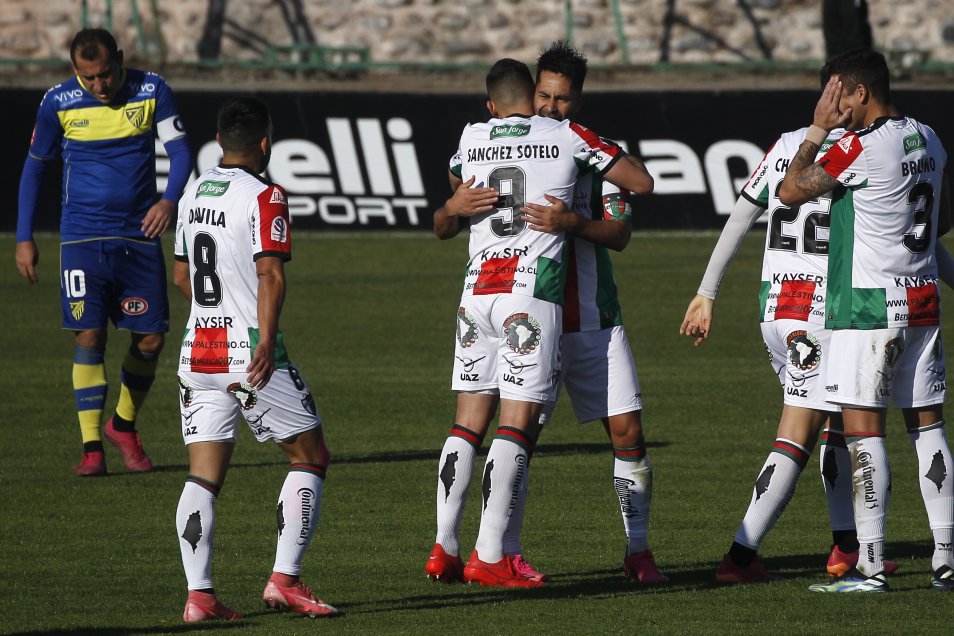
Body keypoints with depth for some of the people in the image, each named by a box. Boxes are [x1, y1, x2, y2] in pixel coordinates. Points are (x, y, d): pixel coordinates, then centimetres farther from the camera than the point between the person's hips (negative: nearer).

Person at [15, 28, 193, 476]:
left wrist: (169, 199, -25)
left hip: (139, 236, 1)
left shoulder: (152, 91, -2)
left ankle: (124, 426, 26)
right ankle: (91, 447, -4)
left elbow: (179, 150, -4)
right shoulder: (58, 102, -3)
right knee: (89, 336, -10)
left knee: (151, 338, 2)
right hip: (82, 236, -1)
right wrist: (24, 238, 6)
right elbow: (35, 166, 9)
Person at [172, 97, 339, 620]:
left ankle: (198, 593, -9)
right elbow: (270, 273, -20)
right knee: (311, 456, 8)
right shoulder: (264, 196, -8)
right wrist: (267, 339, -24)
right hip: (251, 354, -6)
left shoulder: (194, 193, 13)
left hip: (198, 352, 6)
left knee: (204, 474, 3)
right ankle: (284, 580, -1)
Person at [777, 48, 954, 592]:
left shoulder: (862, 147, -16)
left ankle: (871, 567, -8)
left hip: (869, 303, -8)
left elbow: (792, 191, -11)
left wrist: (818, 130, -2)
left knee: (863, 429, -5)